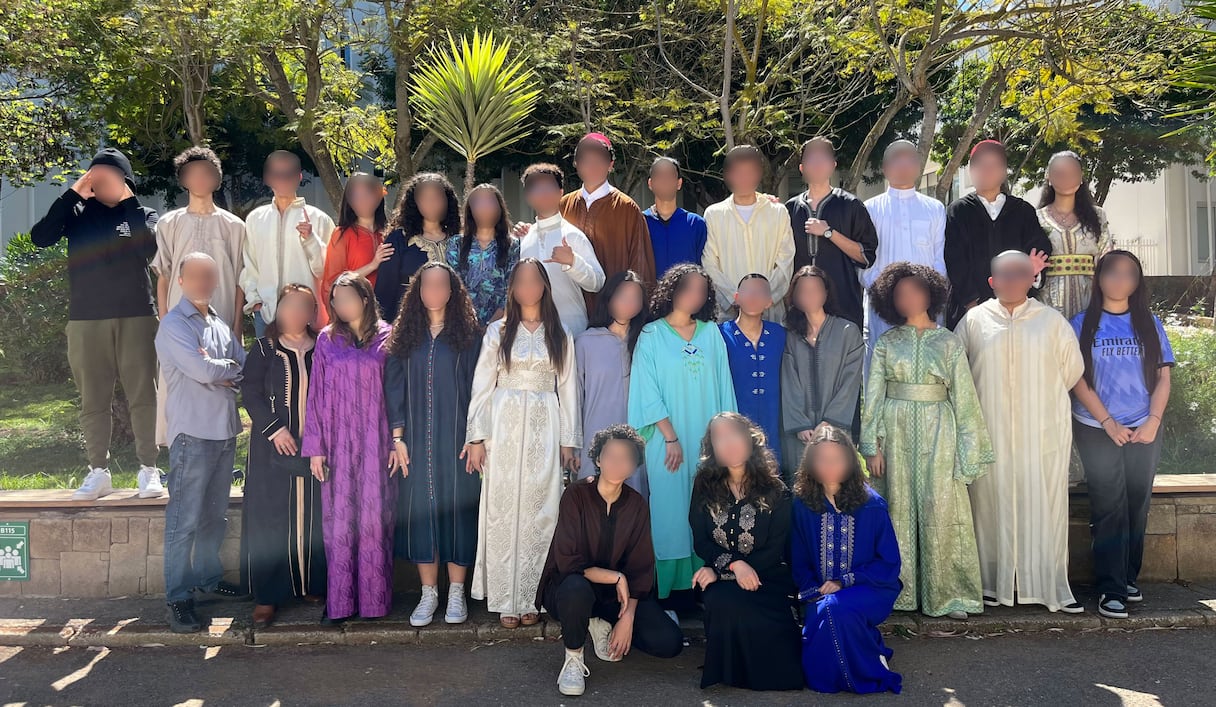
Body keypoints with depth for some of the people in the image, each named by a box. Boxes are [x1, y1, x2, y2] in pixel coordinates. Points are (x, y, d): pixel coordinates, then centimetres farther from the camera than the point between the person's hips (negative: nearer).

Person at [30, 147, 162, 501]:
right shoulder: (77, 213, 10)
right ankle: (98, 472, 12)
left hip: (135, 317, -2)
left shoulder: (141, 214, 7)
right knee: (93, 399, 5)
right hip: (85, 319, 2)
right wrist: (73, 192, -8)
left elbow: (149, 247, -14)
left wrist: (128, 200, -11)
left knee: (143, 394, -2)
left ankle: (148, 469, 4)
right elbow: (40, 237, -7)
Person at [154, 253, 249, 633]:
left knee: (215, 514, 16)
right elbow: (202, 371, -19)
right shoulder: (174, 325, -7)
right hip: (193, 432, -7)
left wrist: (219, 371, -10)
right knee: (185, 520, -4)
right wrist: (230, 367, -1)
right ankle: (178, 597, 2)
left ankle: (209, 577, 29)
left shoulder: (221, 325, 15)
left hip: (225, 430, 7)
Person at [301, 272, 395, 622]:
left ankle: (374, 597, 13)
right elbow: (315, 396, 4)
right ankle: (339, 601, 11)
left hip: (376, 442, -1)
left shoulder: (386, 338, 3)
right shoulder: (327, 340, 6)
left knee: (374, 517, 3)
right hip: (338, 443, 1)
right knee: (338, 518, 3)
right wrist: (315, 448, 0)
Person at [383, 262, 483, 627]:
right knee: (421, 511, 5)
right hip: (417, 442, 2)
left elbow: (478, 388, -2)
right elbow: (394, 388, 5)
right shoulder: (404, 336, 6)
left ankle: (456, 593, 15)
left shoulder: (469, 335, 0)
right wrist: (397, 437, -1)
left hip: (457, 440, -2)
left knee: (457, 510, 2)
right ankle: (429, 593, 17)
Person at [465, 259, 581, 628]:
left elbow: (567, 389, 8)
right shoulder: (498, 331, 6)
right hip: (504, 425, -1)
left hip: (545, 429, 1)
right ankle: (506, 601, 8)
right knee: (503, 510, 0)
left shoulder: (560, 335, 10)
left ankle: (531, 598, 11)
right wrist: (476, 437, -5)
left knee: (540, 512, 1)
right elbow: (482, 385, 2)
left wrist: (569, 441, 3)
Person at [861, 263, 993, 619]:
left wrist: (968, 450, 0)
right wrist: (873, 445, -4)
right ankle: (899, 590, 15)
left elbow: (963, 397, 3)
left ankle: (948, 594, 9)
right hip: (896, 432, 1)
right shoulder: (886, 343, 5)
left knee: (940, 511, 0)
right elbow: (873, 396, 2)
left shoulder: (948, 342, 4)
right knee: (898, 509, 5)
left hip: (938, 433, -1)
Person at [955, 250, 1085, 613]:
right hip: (991, 431, 0)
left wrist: (1046, 397, 13)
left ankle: (1051, 586, 10)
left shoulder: (1052, 320, 6)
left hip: (1044, 430, 1)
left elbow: (1072, 368, 11)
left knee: (1046, 505, 2)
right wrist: (983, 402, 8)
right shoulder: (974, 320, 4)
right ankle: (993, 583, 11)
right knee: (991, 503, 2)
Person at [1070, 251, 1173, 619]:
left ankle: (1129, 578, 20)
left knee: (1137, 507, 7)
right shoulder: (1083, 324, -1)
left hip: (1145, 432, 3)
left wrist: (1153, 422, -8)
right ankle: (1111, 589, 1)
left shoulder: (1150, 324, 6)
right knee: (1110, 509, -3)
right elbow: (1077, 379, -5)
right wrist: (1108, 423, -12)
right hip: (1097, 431, -2)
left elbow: (1163, 376, 4)